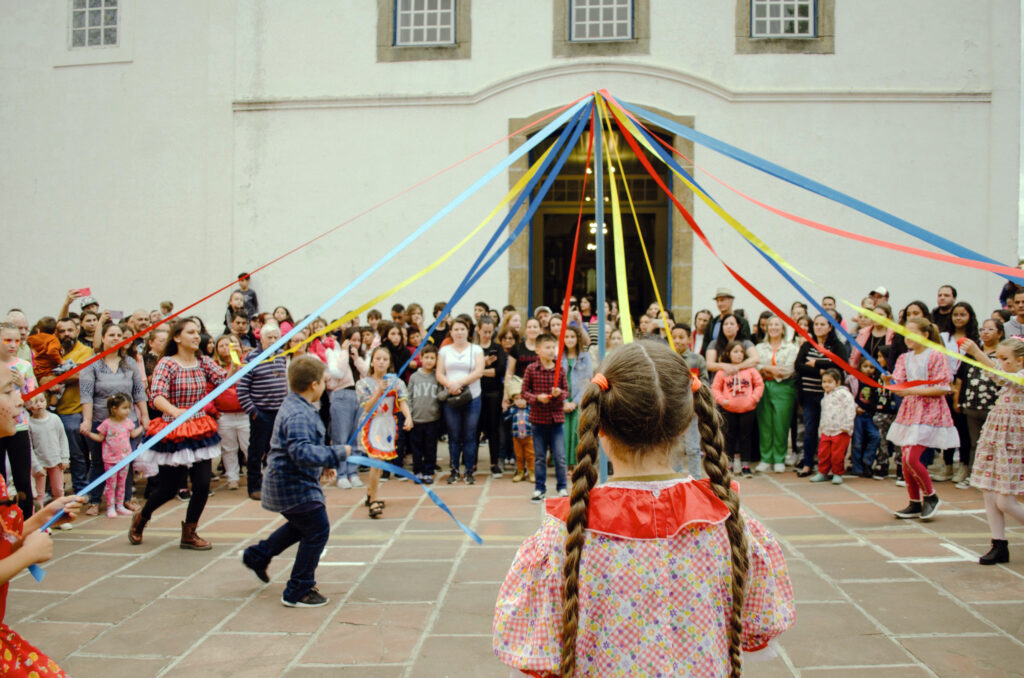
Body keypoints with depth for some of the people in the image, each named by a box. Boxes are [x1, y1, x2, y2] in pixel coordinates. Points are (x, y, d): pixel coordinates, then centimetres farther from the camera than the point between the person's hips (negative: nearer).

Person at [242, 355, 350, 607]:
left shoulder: (297, 407, 9)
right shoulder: (298, 415, -26)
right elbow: (302, 452, -37)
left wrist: (322, 465, 15)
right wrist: (337, 453, -29)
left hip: (291, 481, 11)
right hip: (295, 486, -11)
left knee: (301, 525, 29)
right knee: (317, 531, -2)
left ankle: (257, 556, 42)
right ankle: (298, 592, 9)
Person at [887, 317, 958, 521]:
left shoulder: (936, 356, -8)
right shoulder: (905, 358, 12)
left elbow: (942, 389, -14)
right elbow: (898, 383, 4)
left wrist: (912, 391, -19)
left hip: (928, 414, -7)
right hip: (909, 411, 7)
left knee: (911, 458, -14)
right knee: (906, 460, 6)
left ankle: (930, 497, 9)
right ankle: (915, 504, 19)